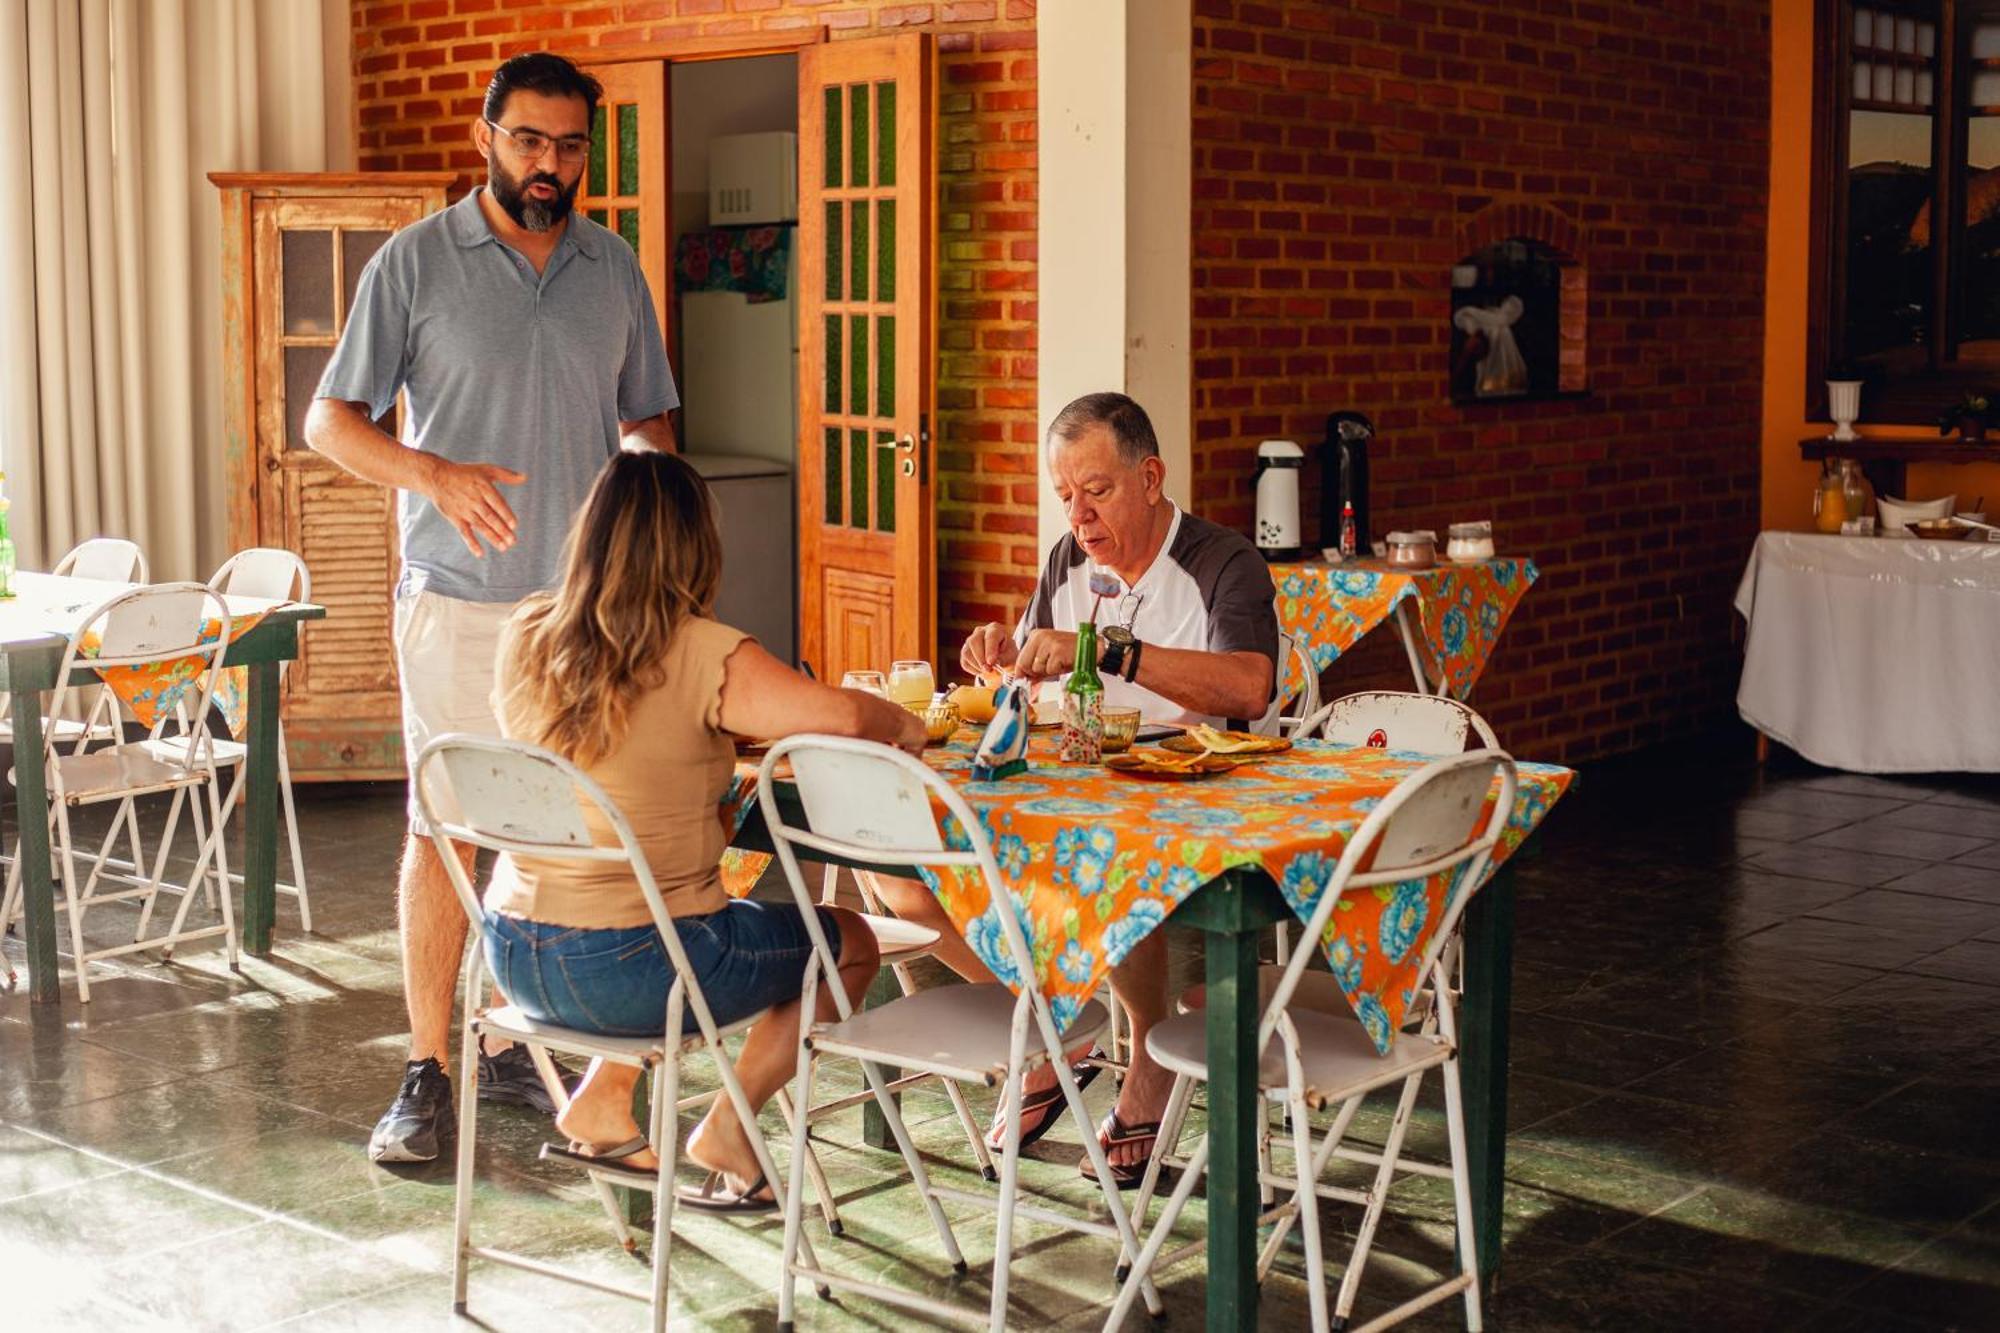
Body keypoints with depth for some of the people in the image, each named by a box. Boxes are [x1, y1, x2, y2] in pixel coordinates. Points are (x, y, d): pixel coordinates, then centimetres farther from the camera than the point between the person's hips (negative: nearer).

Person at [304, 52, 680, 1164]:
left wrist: (644, 456, -4)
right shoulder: (415, 263, -1)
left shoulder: (614, 269, 11)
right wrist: (435, 474, -21)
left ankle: (516, 1044, 21)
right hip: (460, 601, -4)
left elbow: (652, 416, 20)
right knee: (443, 829, -4)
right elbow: (332, 420, -3)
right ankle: (428, 1072, 3)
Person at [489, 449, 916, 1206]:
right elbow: (848, 716, -22)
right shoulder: (699, 656, -17)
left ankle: (603, 1101, 23)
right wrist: (906, 727, 0)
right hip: (628, 967, -6)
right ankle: (727, 1128, 13)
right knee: (850, 943, 16)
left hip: (513, 956, 6)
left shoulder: (526, 637, 1)